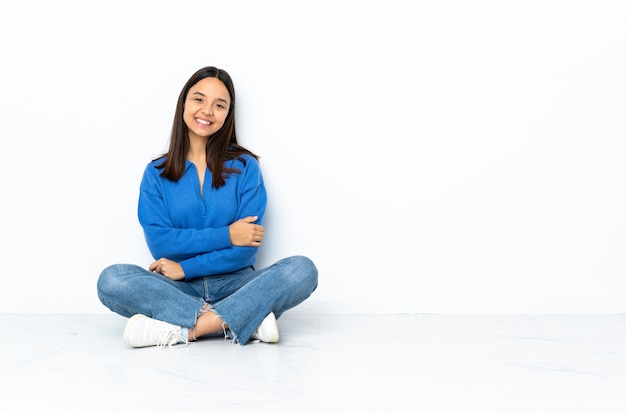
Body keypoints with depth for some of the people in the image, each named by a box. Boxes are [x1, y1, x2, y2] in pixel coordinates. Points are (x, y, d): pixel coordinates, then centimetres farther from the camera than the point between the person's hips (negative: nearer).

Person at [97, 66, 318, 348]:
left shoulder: (245, 166, 1)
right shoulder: (157, 172, 5)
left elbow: (247, 247, -7)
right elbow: (159, 242, -6)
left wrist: (185, 268, -14)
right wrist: (226, 236, -13)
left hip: (234, 283, 0)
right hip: (178, 291, 1)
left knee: (302, 269, -25)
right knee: (111, 280, -27)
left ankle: (183, 329, -30)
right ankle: (247, 319, -29)